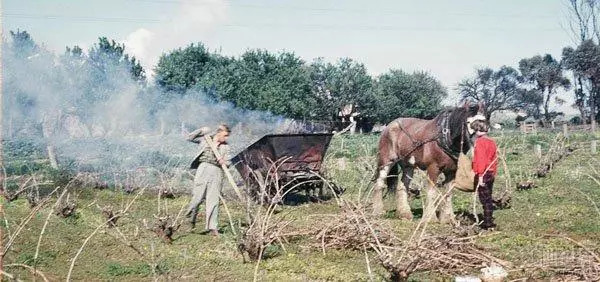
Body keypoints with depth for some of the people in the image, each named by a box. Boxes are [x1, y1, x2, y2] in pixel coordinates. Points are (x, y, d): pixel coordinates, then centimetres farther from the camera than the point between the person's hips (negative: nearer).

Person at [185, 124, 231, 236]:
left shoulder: (225, 147, 14)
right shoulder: (205, 139, 10)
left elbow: (227, 163, 11)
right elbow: (190, 138, 11)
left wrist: (224, 162, -12)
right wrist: (202, 130, 4)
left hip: (216, 172, 1)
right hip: (203, 168, -1)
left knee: (214, 200, -3)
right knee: (198, 196, -6)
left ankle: (212, 228, -2)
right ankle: (191, 217, 20)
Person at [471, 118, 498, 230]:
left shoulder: (480, 141, -14)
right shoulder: (492, 141, 11)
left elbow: (480, 159, -20)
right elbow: (494, 159, 15)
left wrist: (480, 176, -20)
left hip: (483, 174, -8)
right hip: (491, 174, 8)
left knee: (485, 199, -3)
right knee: (488, 198, 15)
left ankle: (488, 222, 0)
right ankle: (489, 221, 22)